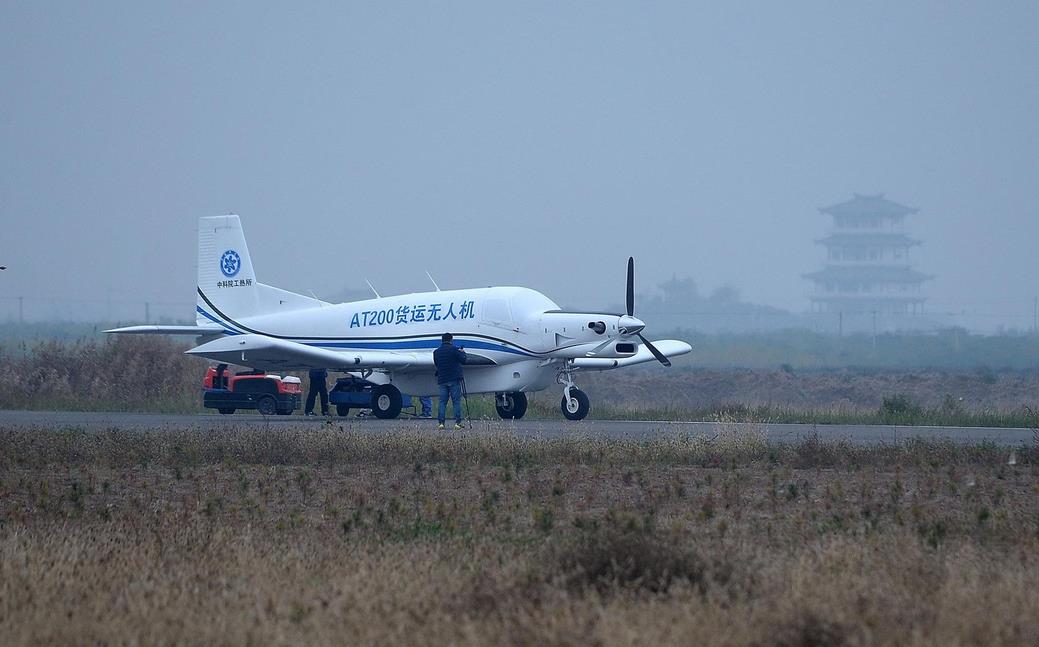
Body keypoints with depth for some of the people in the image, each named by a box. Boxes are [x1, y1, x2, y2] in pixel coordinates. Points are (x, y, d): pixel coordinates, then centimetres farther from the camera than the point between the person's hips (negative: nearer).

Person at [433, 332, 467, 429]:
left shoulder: (436, 352, 7)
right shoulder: (454, 349, -7)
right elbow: (463, 360, -3)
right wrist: (462, 353, 18)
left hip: (442, 380, 4)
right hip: (454, 380, -4)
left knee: (442, 402, 5)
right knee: (457, 401, 0)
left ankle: (440, 422, -1)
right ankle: (457, 422, -4)